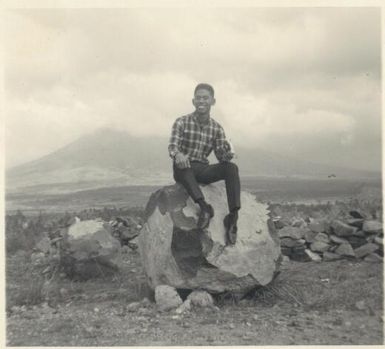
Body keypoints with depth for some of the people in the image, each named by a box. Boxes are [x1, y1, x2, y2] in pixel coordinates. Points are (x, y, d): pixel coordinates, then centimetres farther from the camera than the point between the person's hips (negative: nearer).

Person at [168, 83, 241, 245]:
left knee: (231, 168, -24)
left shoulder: (216, 128, 7)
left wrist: (227, 153, -23)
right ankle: (204, 206, -49)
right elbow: (172, 146, -14)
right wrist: (178, 154, -39)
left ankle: (233, 216, -36)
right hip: (183, 171, -2)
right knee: (181, 163, -37)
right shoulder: (182, 122, 0)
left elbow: (222, 157, 2)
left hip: (203, 171, 3)